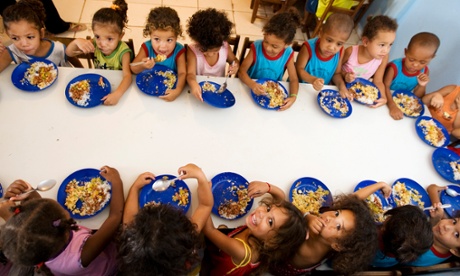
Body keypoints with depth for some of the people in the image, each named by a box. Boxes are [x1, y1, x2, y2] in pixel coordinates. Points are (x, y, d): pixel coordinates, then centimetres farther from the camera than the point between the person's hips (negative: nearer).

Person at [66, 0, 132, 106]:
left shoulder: (123, 51, -24)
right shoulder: (95, 45, -11)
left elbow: (127, 75, -36)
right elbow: (69, 53, -4)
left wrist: (117, 94, -55)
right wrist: (76, 41, -27)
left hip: (116, 86, -3)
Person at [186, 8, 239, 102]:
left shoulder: (225, 48, -11)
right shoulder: (193, 51, -17)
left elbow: (234, 60, 9)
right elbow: (191, 73, -25)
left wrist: (235, 66, -15)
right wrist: (193, 84, -48)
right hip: (200, 88, -2)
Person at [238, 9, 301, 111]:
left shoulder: (288, 54, -14)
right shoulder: (256, 47, -18)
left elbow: (293, 79, -7)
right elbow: (242, 70, -17)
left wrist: (293, 96, -27)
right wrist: (252, 84, -37)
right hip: (252, 89, -1)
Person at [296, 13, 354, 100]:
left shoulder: (340, 52, -8)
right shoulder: (309, 47, -21)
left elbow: (337, 73, 4)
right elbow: (299, 69, -15)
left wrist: (342, 86, -15)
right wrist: (313, 80, -32)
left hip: (322, 91, 5)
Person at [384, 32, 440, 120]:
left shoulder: (424, 72, -4)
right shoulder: (394, 67, -20)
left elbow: (416, 97, 2)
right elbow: (385, 87, -30)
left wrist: (422, 86, -20)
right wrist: (392, 106, -45)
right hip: (387, 101, -4)